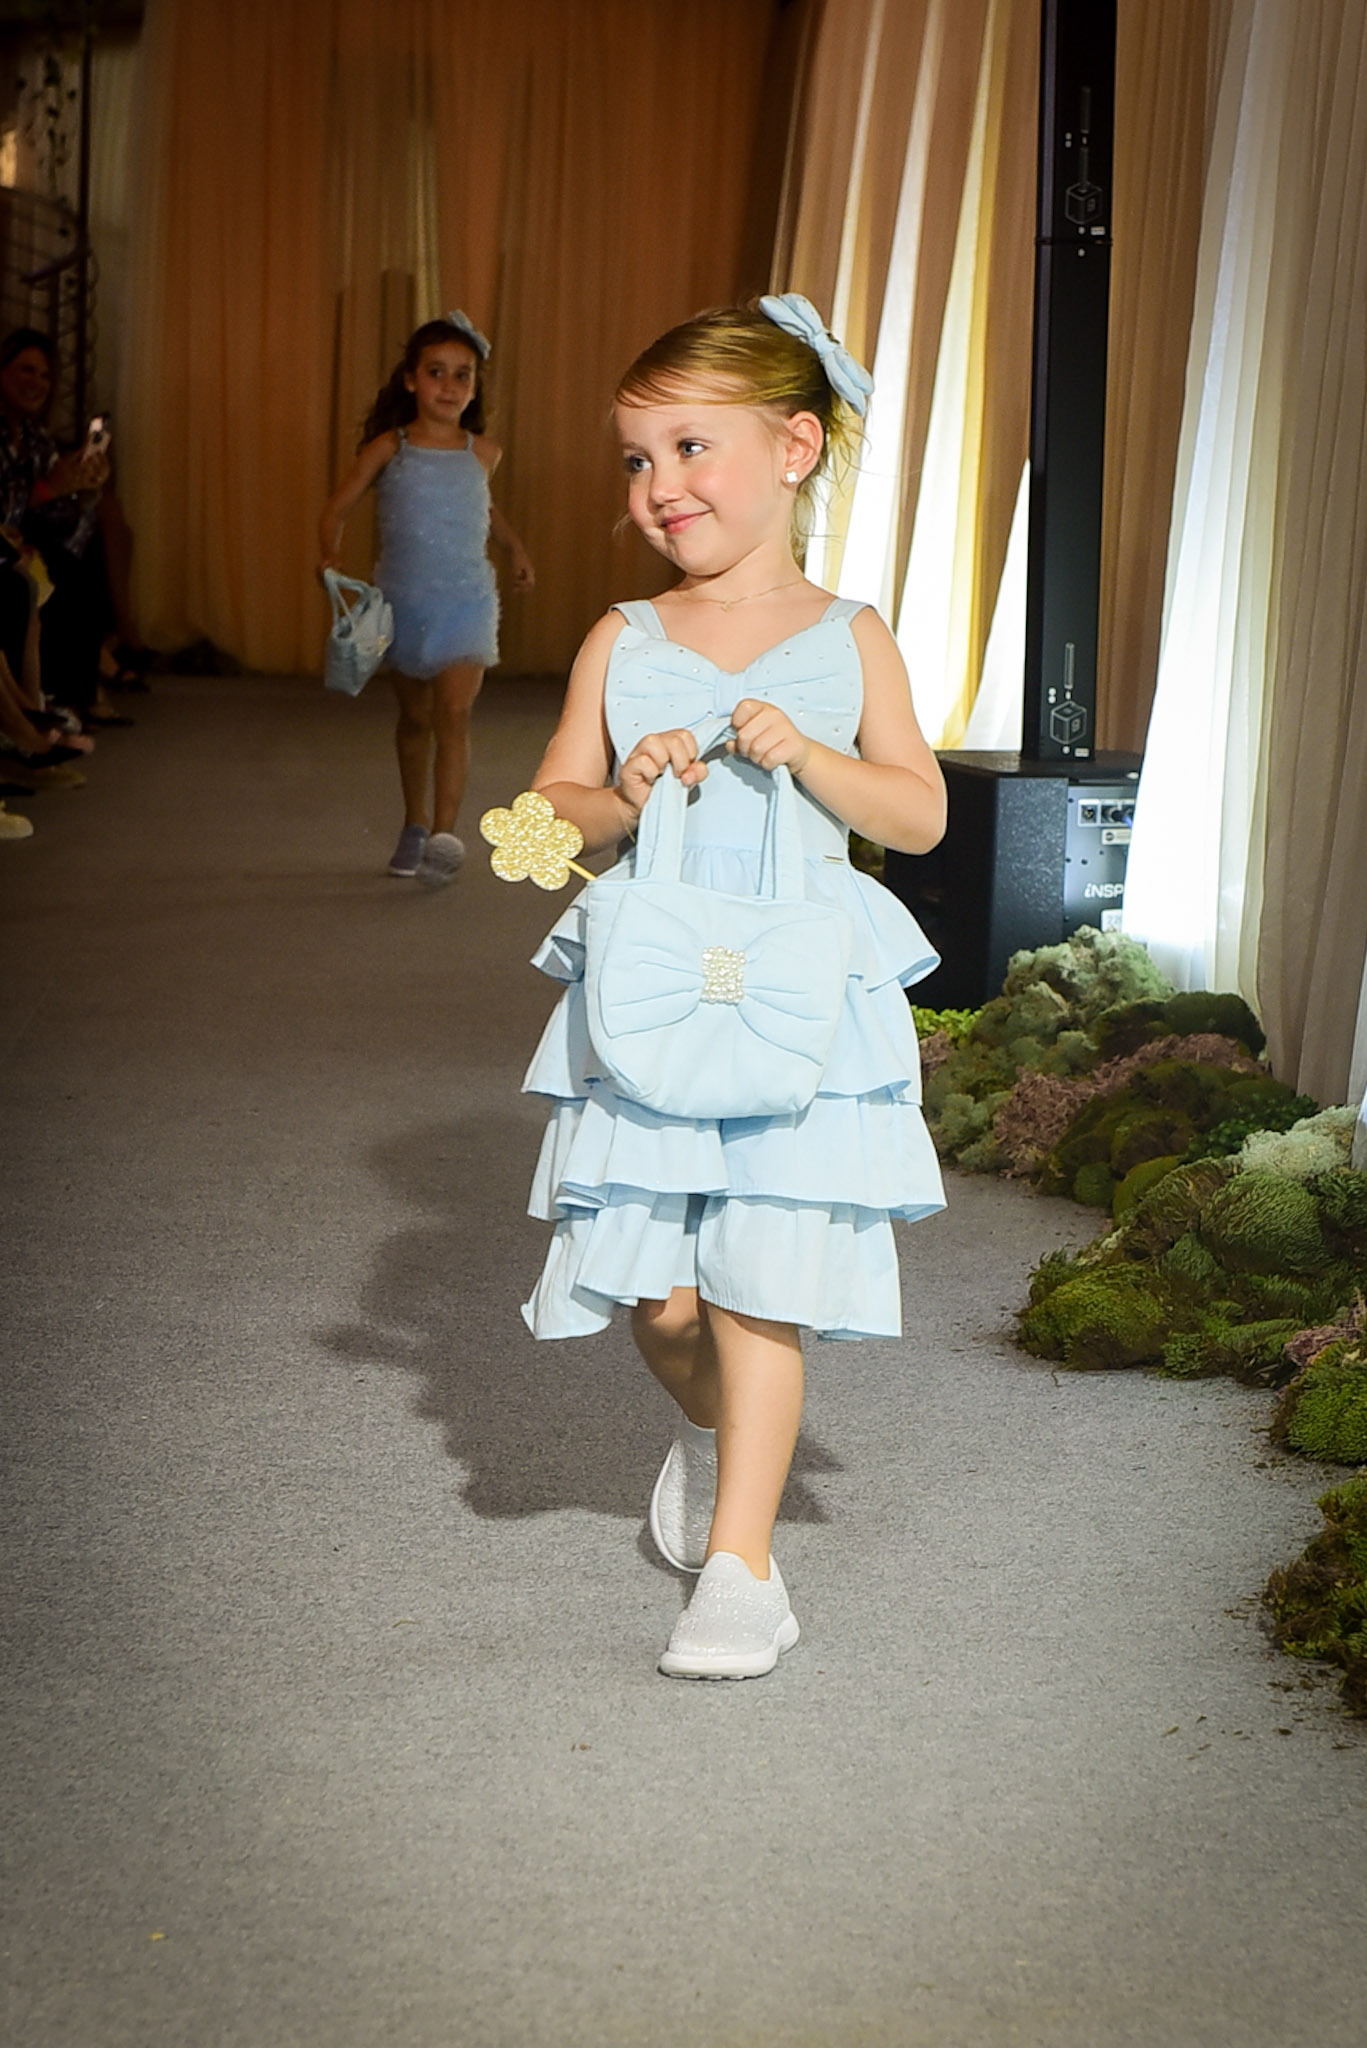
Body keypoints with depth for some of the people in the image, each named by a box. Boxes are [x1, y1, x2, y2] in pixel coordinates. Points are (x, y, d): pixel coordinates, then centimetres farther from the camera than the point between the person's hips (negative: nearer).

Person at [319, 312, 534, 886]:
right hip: (402, 600, 1)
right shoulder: (389, 449, -6)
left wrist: (513, 544, 17)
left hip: (466, 601, 0)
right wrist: (330, 558, -20)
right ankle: (414, 827, 33)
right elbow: (336, 510, -3)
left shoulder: (483, 453, 0)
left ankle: (443, 836, -22)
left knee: (454, 712, -17)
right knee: (414, 717, 15)